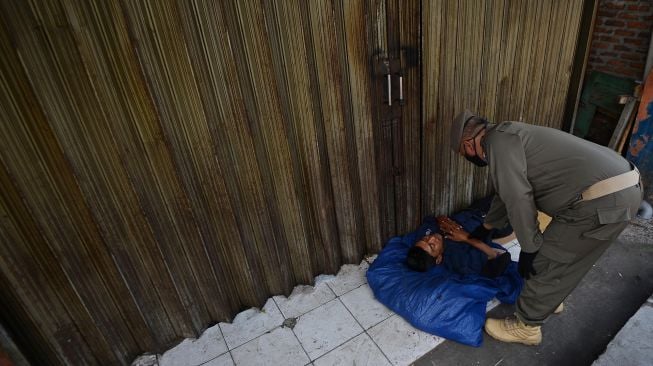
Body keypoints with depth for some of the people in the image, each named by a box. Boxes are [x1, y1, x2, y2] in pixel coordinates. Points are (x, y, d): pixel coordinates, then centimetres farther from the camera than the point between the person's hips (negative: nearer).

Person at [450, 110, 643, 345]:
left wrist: (529, 248, -5)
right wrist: (486, 227, 44)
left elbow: (518, 199, -16)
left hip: (603, 199, -10)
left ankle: (526, 327, 19)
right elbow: (507, 193, 32)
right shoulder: (509, 138, 20)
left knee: (546, 262, 3)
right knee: (558, 253, 25)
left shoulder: (498, 141, -11)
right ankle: (550, 298, 46)